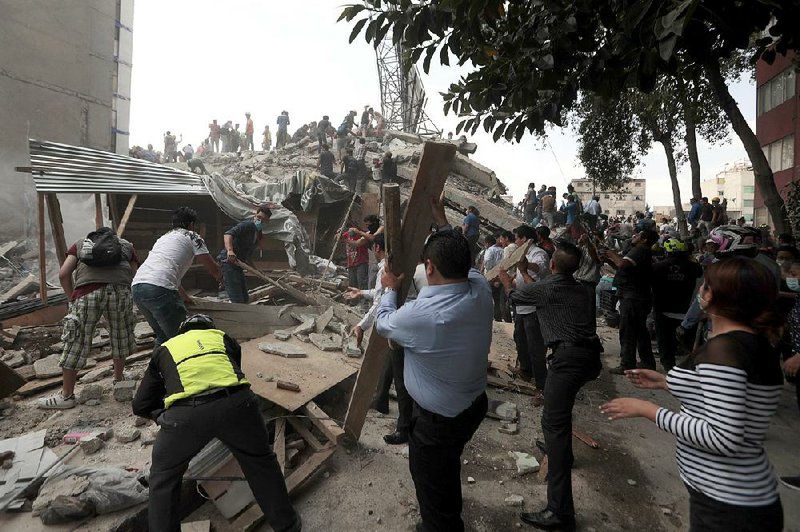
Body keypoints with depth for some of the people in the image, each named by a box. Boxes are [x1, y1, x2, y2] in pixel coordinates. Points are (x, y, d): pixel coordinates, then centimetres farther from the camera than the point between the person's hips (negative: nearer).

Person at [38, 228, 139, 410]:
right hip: (120, 289, 1)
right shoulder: (127, 245, 31)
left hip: (88, 291, -1)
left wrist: (72, 298, 22)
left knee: (76, 342, 8)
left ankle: (67, 396, 17)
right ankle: (118, 380, 36)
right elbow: (135, 277, 18)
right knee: (120, 336, 20)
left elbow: (63, 274, 15)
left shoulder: (80, 244, 30)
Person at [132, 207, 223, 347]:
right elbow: (213, 268, 11)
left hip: (136, 287, 8)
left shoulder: (163, 237, 32)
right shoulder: (192, 237, 11)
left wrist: (185, 297, 49)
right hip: (159, 288, -8)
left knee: (162, 336, 22)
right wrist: (220, 278, 34)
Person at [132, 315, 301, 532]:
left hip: (186, 413, -1)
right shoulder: (223, 337, 34)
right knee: (261, 462, 27)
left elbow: (141, 406, 32)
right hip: (235, 403, 2)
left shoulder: (163, 350, 33)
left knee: (163, 478, 30)